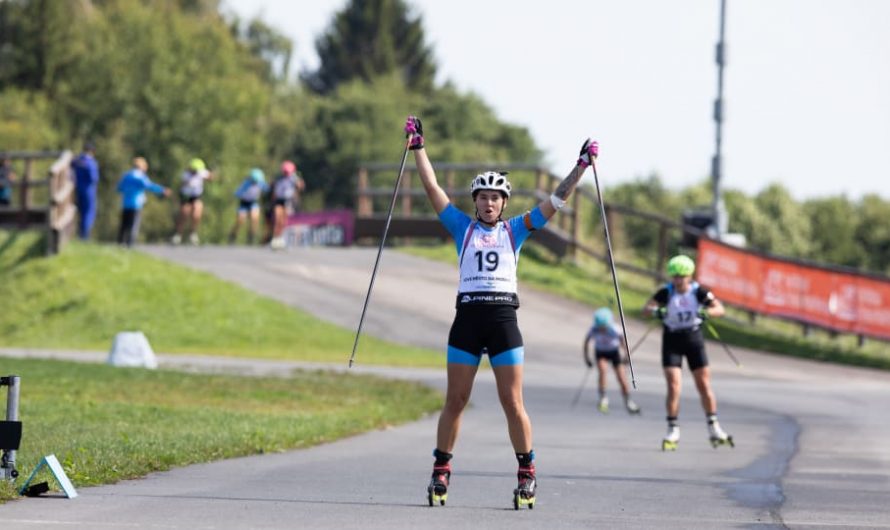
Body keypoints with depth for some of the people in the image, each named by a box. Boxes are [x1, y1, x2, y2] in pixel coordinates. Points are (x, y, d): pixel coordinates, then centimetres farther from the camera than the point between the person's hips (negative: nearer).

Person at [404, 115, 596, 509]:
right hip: (467, 318, 1)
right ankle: (441, 472, 9)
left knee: (512, 403, -2)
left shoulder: (515, 229, 12)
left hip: (503, 318, 0)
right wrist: (418, 147, 8)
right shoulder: (462, 227, 12)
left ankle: (527, 474, 5)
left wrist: (582, 166, 7)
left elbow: (556, 200, 11)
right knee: (455, 400, 2)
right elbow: (432, 188, 10)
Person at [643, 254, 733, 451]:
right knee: (673, 387, -8)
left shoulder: (699, 292, -10)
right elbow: (646, 308, -19)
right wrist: (656, 311, -41)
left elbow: (720, 309, -16)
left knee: (704, 386, 3)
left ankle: (714, 429, 13)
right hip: (672, 340, -1)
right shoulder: (666, 292, -11)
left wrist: (706, 312, -37)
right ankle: (672, 431, 1)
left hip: (694, 339, 1)